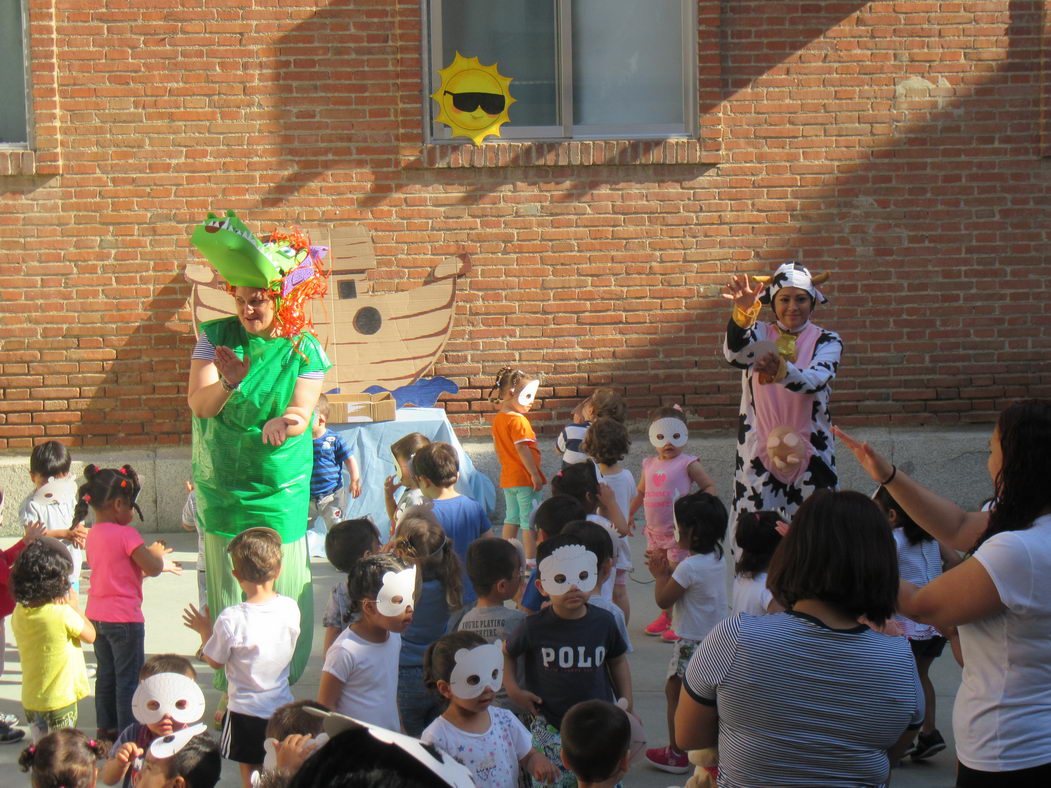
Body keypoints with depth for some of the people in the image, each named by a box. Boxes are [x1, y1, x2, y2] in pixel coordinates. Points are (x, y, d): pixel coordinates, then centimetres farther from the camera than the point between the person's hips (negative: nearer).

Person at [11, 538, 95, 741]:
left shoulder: (18, 613, -4)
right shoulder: (63, 614, -21)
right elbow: (90, 635, -6)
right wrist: (73, 607, 5)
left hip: (30, 700, 6)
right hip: (60, 700, -6)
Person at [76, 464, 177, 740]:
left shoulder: (92, 534, 8)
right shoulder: (125, 533, -18)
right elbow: (152, 568, -19)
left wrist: (158, 561, 17)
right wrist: (157, 554, 3)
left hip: (97, 615, 8)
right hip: (124, 617, -8)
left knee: (106, 675, 19)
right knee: (129, 679, 1)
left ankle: (106, 727, 28)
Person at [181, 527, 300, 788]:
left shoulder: (230, 619, -23)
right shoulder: (291, 608, -9)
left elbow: (215, 662, -8)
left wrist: (205, 631, 9)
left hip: (246, 711, -4)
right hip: (282, 707, 4)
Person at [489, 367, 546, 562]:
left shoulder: (498, 419, 9)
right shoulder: (518, 420, -19)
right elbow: (522, 448, -24)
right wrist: (535, 474, -22)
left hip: (507, 478, 9)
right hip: (525, 478, -9)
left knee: (511, 518, 17)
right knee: (530, 521, -2)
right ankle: (532, 559, 0)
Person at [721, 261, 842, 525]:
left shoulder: (827, 342, 6)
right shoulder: (758, 334, 7)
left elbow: (815, 380, -16)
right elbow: (735, 355, -17)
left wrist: (782, 371, -38)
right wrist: (742, 313, -38)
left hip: (810, 453, 0)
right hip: (758, 452, 0)